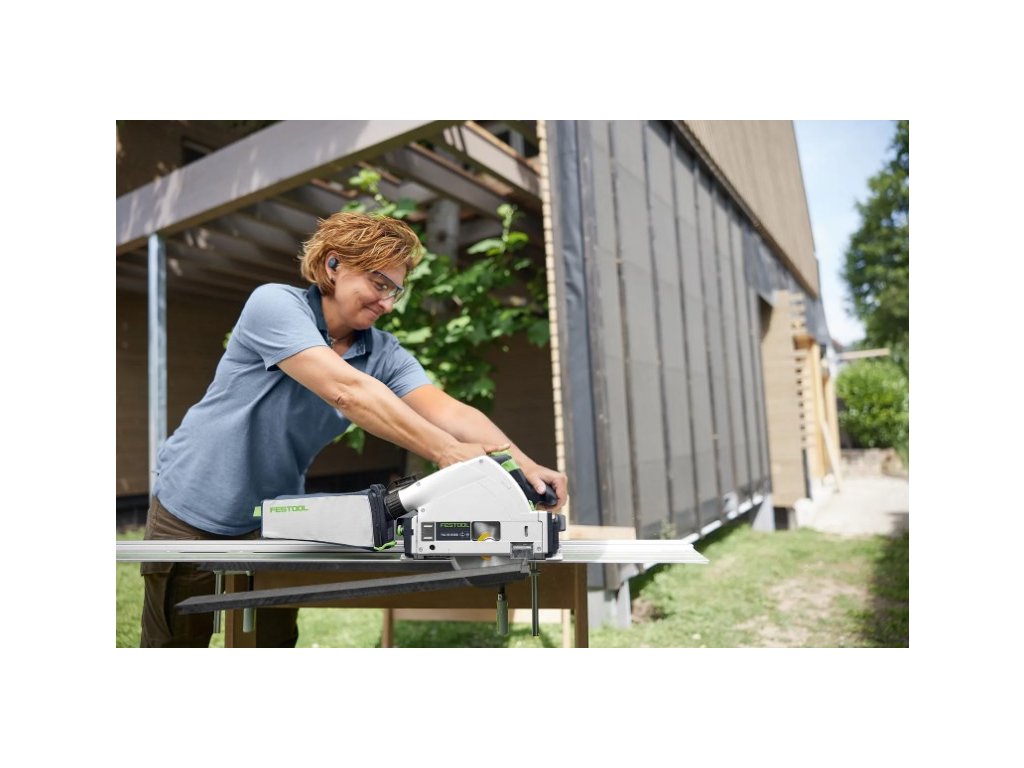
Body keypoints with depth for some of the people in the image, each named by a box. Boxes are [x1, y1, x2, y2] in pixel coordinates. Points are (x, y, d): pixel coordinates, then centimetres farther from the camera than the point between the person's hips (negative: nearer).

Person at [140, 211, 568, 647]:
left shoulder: (384, 354, -7)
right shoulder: (274, 304, -22)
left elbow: (446, 410, -23)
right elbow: (345, 391, -37)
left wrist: (521, 464, -40)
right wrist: (444, 451, -45)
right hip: (191, 512, -4)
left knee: (275, 641, 8)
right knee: (176, 643, 9)